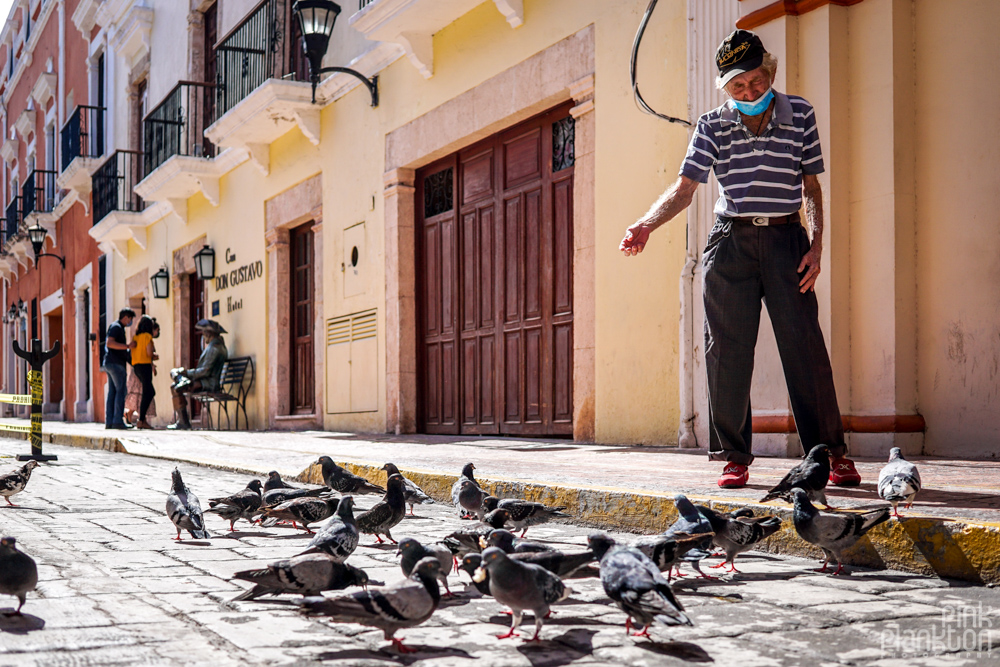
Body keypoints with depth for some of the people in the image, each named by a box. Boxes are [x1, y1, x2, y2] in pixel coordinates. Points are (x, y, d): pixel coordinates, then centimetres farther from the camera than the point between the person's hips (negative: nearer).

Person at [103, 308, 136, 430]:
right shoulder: (116, 327, -8)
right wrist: (127, 346, -21)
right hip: (115, 363, -10)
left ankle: (109, 421, 5)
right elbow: (109, 343, -22)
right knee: (121, 391, -10)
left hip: (110, 364, 10)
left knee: (112, 392, 7)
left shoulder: (118, 327, 24)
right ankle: (118, 421, -13)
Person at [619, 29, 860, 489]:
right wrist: (646, 224, -18)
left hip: (786, 239, -1)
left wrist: (816, 245, -2)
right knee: (727, 351, 0)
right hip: (730, 242, 1)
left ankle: (832, 454, 3)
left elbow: (811, 187, 9)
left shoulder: (800, 114, 6)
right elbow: (684, 188, -1)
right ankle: (734, 457, 9)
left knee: (805, 347, -5)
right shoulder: (712, 126, 5)